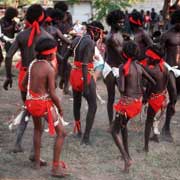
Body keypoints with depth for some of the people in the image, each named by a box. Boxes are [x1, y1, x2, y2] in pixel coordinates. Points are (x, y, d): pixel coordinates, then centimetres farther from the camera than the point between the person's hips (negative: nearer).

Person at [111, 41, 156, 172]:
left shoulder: (123, 67, -13)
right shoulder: (139, 66, 5)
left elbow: (121, 89, -20)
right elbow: (153, 82, 9)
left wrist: (120, 86, 2)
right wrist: (143, 95, 19)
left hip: (127, 101, -7)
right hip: (138, 101, 7)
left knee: (115, 131, 3)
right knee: (123, 124, 30)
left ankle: (127, 159, -14)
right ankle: (127, 154, 34)